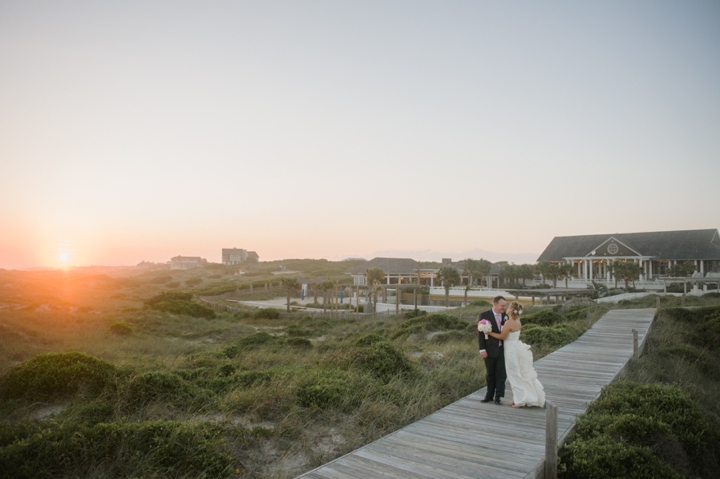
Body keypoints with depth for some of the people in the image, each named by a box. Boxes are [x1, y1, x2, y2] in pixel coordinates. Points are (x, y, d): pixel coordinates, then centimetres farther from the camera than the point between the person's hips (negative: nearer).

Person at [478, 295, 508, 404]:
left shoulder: (505, 315, 3)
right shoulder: (484, 316, -8)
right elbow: (480, 333, -8)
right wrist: (482, 349, -13)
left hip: (503, 349, 2)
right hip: (490, 349, -2)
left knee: (501, 373, 1)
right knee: (490, 374, 11)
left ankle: (498, 396, 12)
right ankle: (489, 395, 25)